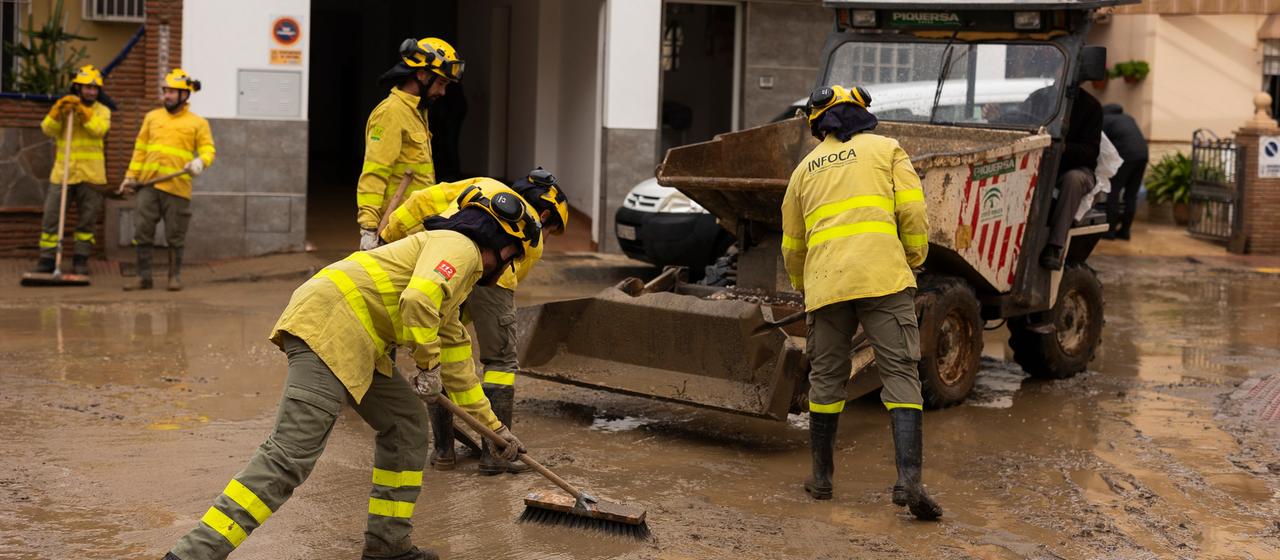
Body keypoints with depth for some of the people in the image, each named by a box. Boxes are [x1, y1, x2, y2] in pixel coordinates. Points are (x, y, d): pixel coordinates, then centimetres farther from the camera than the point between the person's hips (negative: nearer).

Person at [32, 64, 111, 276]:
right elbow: (48, 129, -6)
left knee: (87, 219, 5)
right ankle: (47, 259, 6)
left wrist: (81, 111, -23)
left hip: (91, 174, -1)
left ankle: (81, 259, 16)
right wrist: (58, 112, -21)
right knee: (50, 217, -1)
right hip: (62, 172, 1)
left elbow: (99, 129, -15)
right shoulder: (62, 107, 9)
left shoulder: (102, 110, 5)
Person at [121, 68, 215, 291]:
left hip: (177, 187, -3)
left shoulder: (198, 123, 3)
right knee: (142, 231, 1)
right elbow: (140, 148, 16)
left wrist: (200, 161, -26)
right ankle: (144, 277, 9)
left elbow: (208, 149, -4)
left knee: (175, 235, 4)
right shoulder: (152, 117, 14)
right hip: (148, 183, 3)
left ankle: (175, 276, 16)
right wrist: (131, 176, 11)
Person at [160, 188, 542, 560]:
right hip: (330, 325, -10)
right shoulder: (459, 246, 1)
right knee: (291, 455, -16)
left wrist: (494, 426, 43)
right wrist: (429, 365, -5)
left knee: (406, 423, 16)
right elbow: (418, 300, -19)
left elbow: (455, 362, 39)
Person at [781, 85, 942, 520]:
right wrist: (915, 258, 15)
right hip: (884, 278, -3)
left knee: (826, 378, 15)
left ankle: (822, 477, 22)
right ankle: (909, 479, -17)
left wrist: (802, 287, 42)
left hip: (825, 283, 3)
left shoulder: (805, 169, 22)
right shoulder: (887, 150, 14)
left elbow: (792, 245, 26)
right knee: (900, 375, -4)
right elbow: (912, 212, 0)